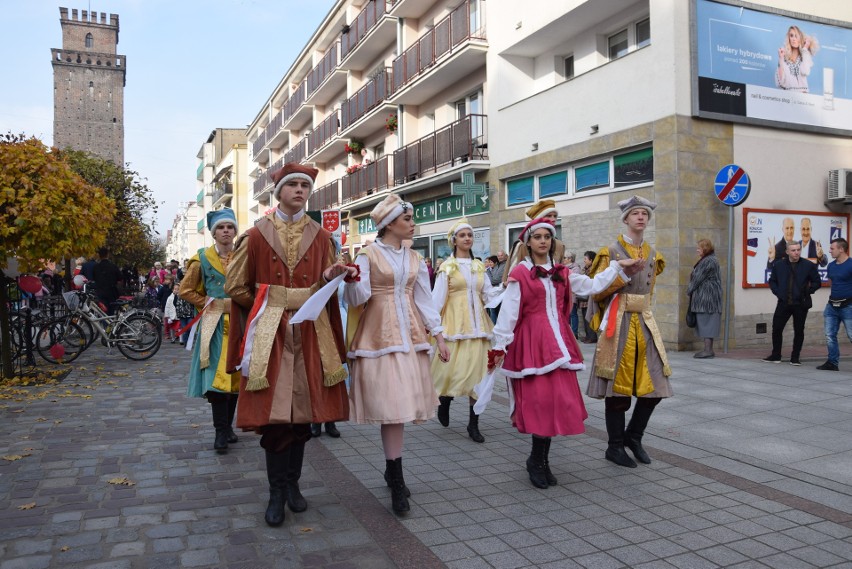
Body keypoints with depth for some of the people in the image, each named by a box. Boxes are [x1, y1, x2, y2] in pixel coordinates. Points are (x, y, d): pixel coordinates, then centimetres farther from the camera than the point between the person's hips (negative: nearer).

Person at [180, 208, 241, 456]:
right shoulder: (202, 259, 1)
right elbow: (185, 290, 6)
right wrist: (209, 304, -1)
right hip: (215, 325, -3)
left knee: (235, 375, 7)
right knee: (217, 376, -11)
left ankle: (228, 426, 20)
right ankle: (220, 433, -6)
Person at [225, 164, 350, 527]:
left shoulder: (321, 237, 9)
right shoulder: (256, 236, 3)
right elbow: (236, 287, 7)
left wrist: (330, 278, -10)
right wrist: (268, 306, 4)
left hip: (310, 333, 2)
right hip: (270, 334, -2)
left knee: (304, 409, 6)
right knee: (273, 412, -4)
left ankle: (292, 483, 22)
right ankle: (277, 493, 9)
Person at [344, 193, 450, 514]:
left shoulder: (414, 259, 13)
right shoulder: (368, 255, -2)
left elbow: (424, 299, 14)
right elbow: (356, 299, -7)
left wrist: (438, 335, 9)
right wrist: (350, 277, -27)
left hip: (410, 335, 5)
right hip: (380, 335, -5)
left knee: (402, 404, 6)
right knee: (392, 405, -10)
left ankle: (392, 469, 23)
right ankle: (397, 482, -5)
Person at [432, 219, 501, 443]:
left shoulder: (479, 267, 14)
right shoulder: (447, 267, 1)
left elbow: (488, 294, 9)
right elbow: (437, 297, -4)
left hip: (477, 323, 4)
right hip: (455, 322, -4)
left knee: (477, 370, 2)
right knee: (453, 368, -7)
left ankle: (473, 424, 9)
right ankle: (444, 401, 27)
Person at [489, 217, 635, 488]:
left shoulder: (561, 273, 13)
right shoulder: (520, 273, -3)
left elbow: (592, 285, 21)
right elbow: (508, 311, -5)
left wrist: (617, 267, 19)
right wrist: (500, 345, -7)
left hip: (558, 341, 5)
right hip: (531, 342, -5)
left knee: (559, 402, 2)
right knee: (540, 401, -8)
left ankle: (540, 461, 16)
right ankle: (537, 461, 10)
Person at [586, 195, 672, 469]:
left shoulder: (652, 254, 14)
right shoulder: (610, 252, -2)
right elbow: (597, 292, -7)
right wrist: (625, 274, -15)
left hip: (645, 322, 5)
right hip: (618, 323, -5)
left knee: (653, 385, 2)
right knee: (618, 386, -1)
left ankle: (633, 437, 22)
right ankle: (615, 447, 12)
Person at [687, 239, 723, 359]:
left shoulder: (709, 261, -15)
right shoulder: (705, 260, 18)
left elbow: (698, 278, -13)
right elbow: (696, 276, 19)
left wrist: (689, 289, -1)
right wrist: (690, 288, 7)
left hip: (707, 297, -10)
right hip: (704, 297, 10)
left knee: (706, 323, -7)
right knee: (705, 323, 11)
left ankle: (708, 350, -5)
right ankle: (708, 349, 15)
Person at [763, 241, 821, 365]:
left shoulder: (809, 265, -1)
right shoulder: (778, 265, 4)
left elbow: (817, 282, 6)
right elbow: (772, 281, 13)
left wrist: (808, 291, -7)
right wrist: (777, 292, 0)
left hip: (801, 304, -1)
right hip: (783, 303, 2)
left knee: (799, 331, 4)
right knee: (776, 328, 2)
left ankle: (795, 358, 15)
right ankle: (775, 356, 16)